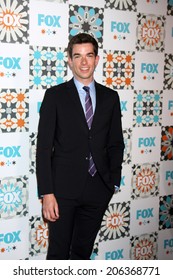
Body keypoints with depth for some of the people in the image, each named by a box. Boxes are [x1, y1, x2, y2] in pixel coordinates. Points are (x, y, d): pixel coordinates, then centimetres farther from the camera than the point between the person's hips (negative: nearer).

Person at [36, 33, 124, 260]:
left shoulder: (110, 97, 7)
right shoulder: (55, 95, -2)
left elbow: (116, 143, 11)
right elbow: (44, 146, -6)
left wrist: (113, 182, 5)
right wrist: (46, 193, -12)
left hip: (98, 190, 3)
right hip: (63, 188, -3)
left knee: (83, 251, 16)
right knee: (58, 253, 7)